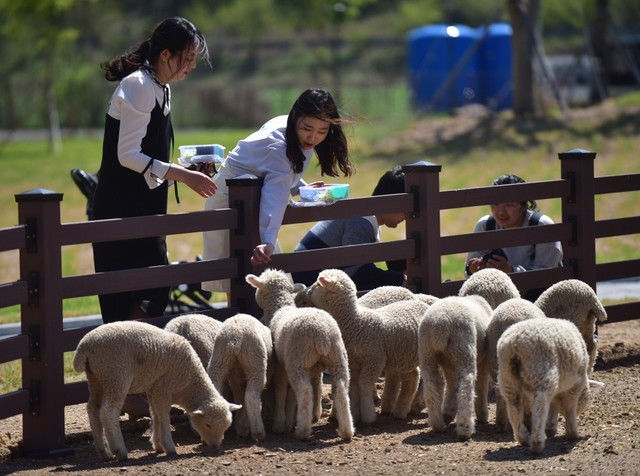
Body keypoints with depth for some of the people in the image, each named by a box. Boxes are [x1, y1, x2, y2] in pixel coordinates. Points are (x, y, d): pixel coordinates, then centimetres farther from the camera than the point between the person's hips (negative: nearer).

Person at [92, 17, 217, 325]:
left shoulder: (160, 89, 14)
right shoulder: (138, 86, -15)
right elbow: (128, 155, -22)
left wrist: (188, 169, 7)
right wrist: (181, 175, -24)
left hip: (143, 207, 10)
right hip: (121, 208, -10)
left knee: (155, 293, 9)